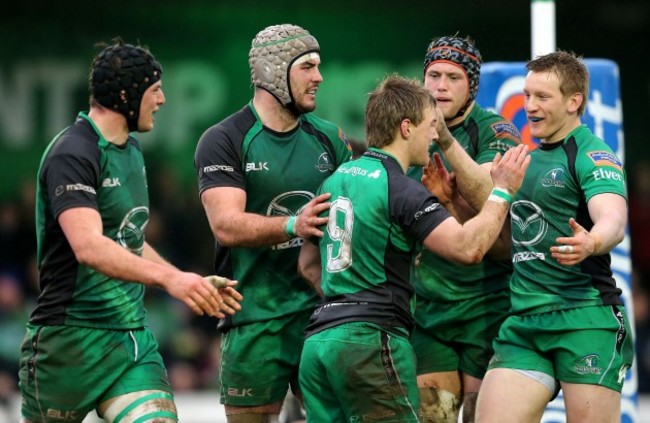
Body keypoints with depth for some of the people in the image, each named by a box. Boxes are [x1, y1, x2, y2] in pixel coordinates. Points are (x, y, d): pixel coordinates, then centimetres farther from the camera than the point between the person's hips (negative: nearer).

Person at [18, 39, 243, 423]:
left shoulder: (131, 150, 15)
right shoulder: (72, 154, -15)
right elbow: (88, 247, -29)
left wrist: (194, 285, 17)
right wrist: (169, 277, -39)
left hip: (132, 335, 7)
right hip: (71, 338, -7)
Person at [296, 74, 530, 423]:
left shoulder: (335, 180, 16)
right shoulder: (402, 190, -11)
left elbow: (308, 263, 25)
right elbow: (467, 247, -19)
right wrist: (501, 191, -8)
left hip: (319, 339, 8)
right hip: (370, 340, -8)